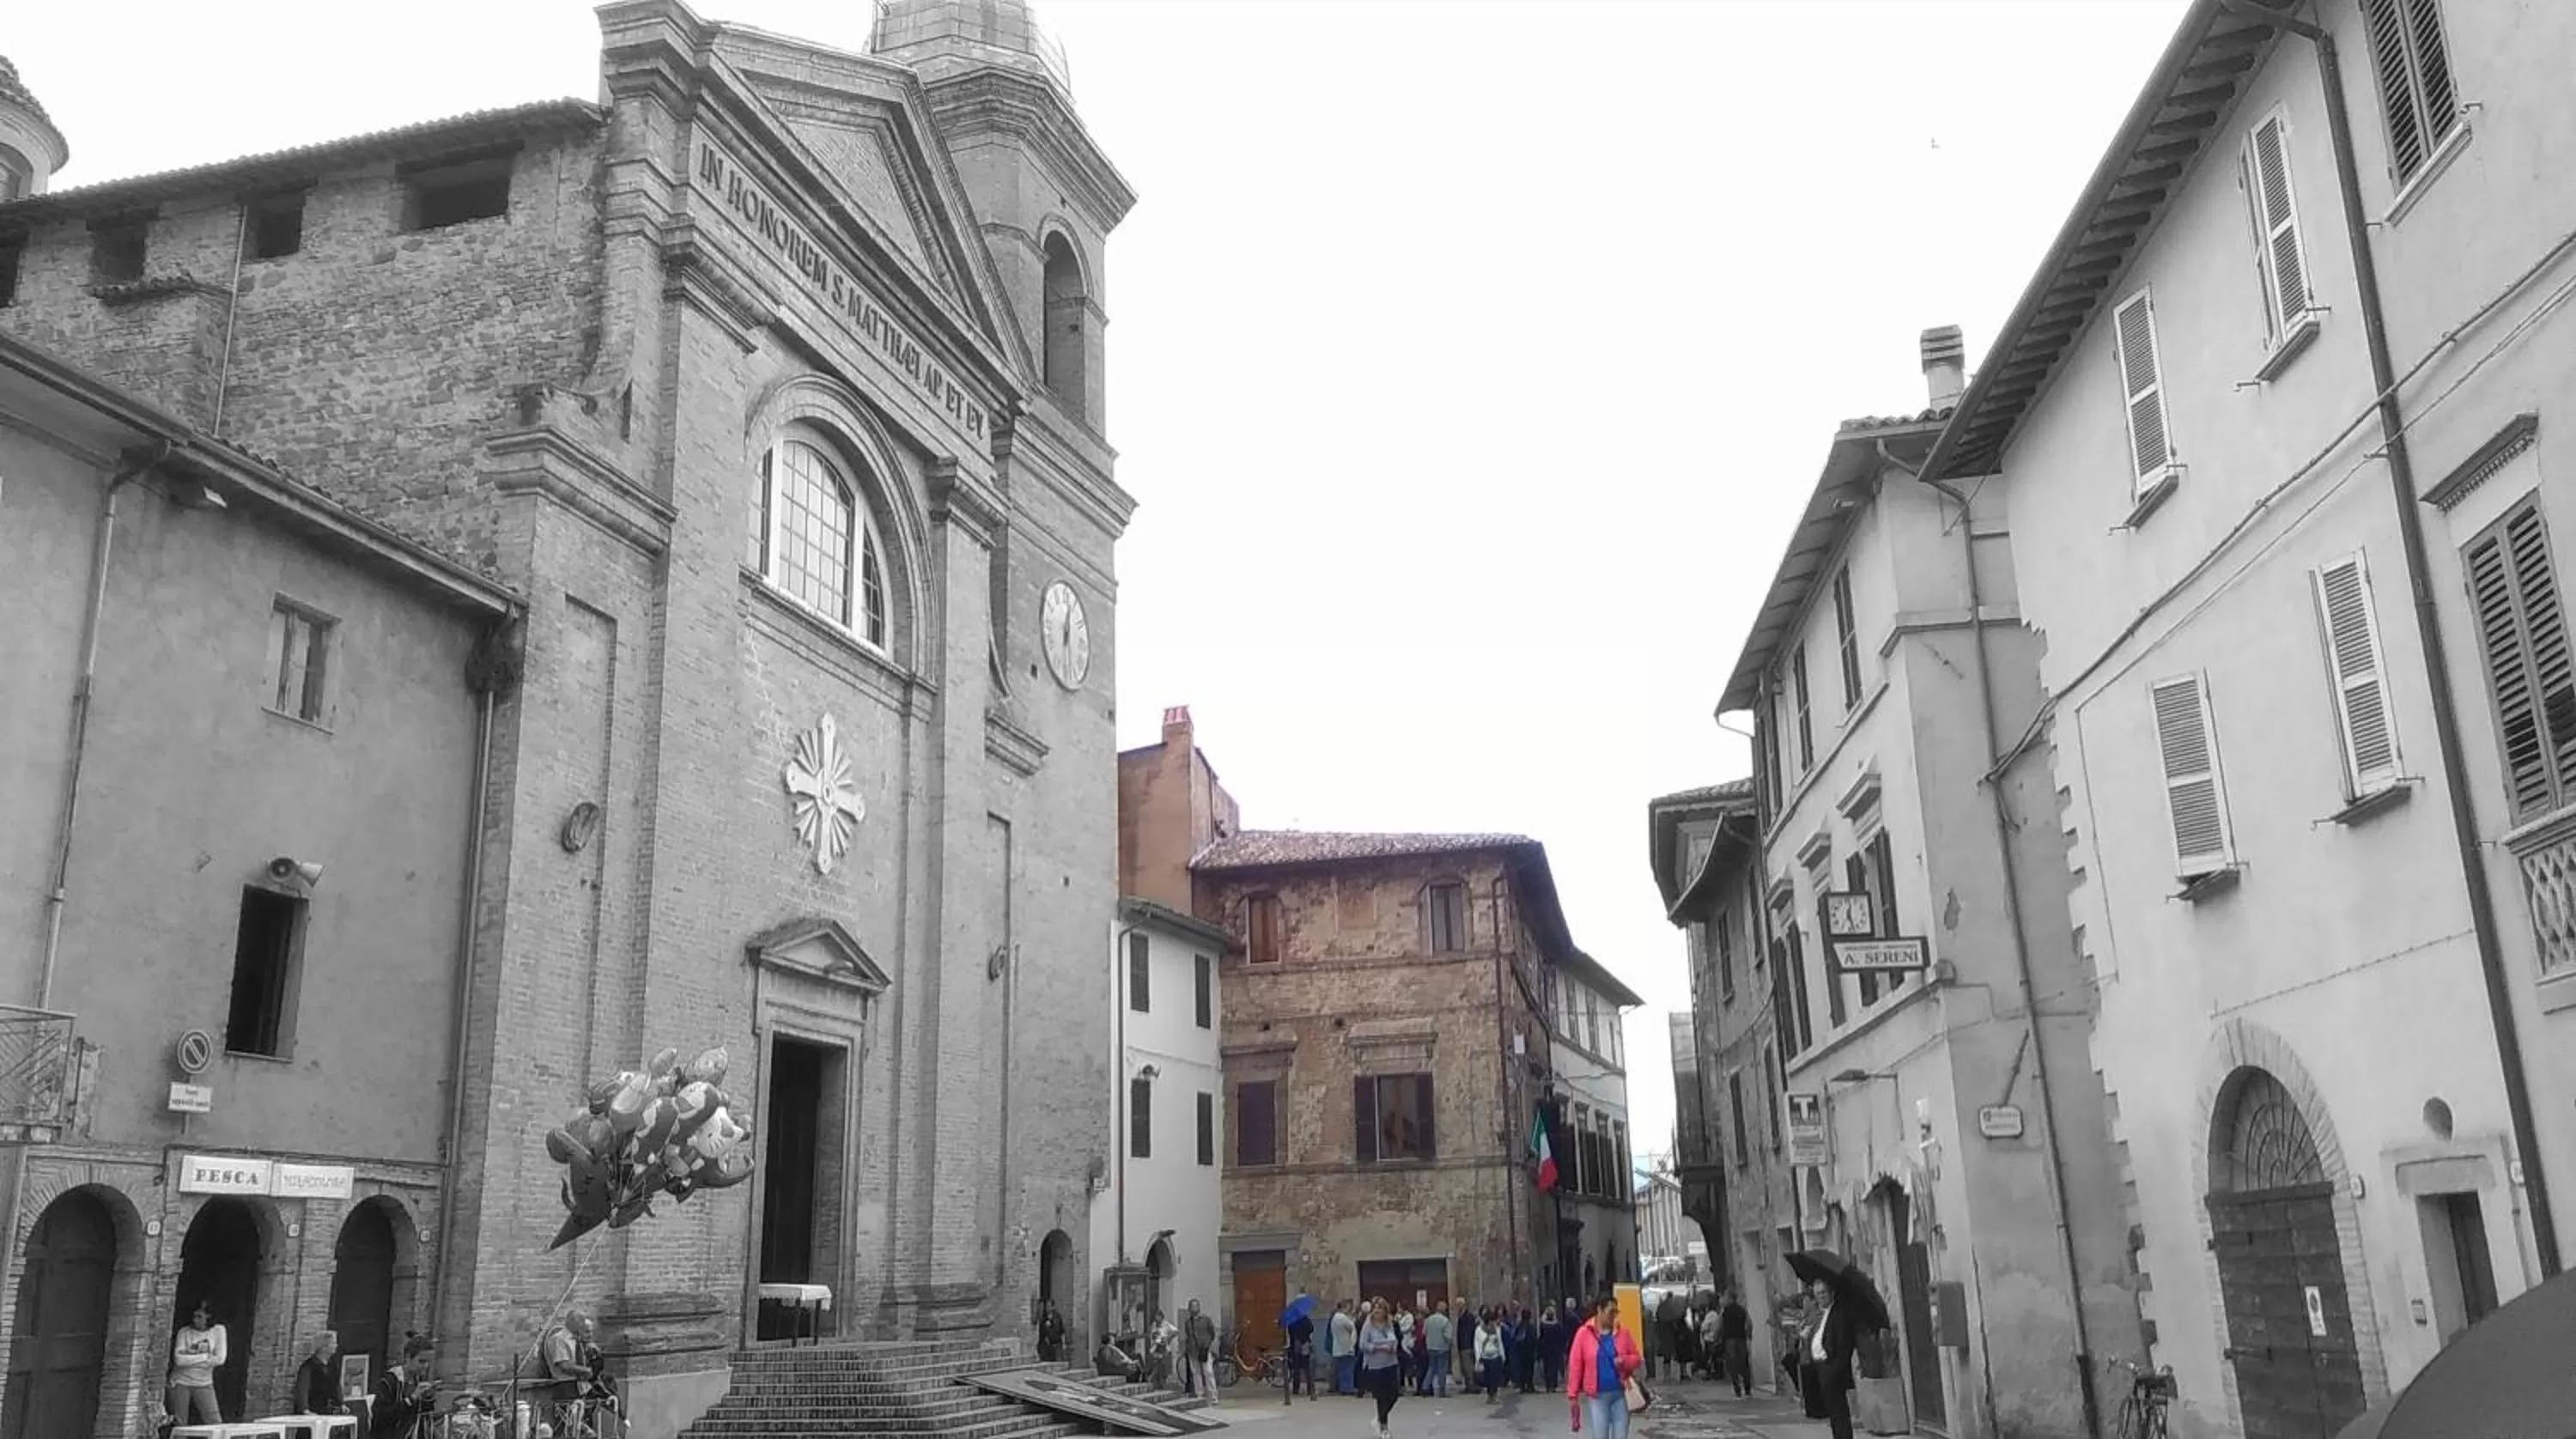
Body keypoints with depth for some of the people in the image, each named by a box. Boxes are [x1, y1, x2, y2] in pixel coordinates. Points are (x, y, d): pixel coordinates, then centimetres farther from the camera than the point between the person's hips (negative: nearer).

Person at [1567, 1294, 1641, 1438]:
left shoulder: (1622, 1333, 5)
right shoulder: (1584, 1334, -5)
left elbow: (1638, 1359, 11)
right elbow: (1575, 1366, -3)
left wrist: (1625, 1361, -12)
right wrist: (1573, 1395, -5)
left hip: (1619, 1394, 3)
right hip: (1597, 1396, -3)